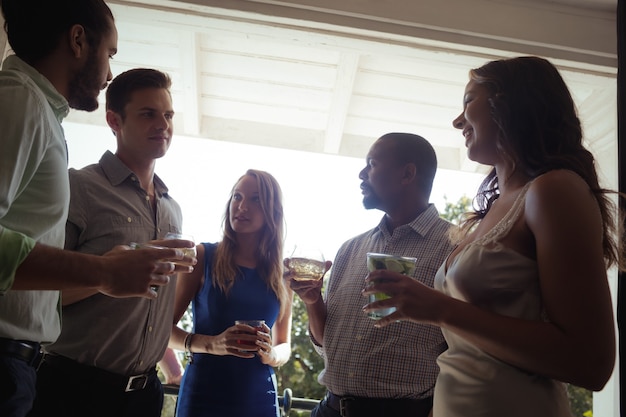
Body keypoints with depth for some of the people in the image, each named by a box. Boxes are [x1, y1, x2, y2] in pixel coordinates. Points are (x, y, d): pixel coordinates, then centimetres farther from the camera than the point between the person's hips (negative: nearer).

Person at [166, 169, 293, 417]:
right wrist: (212, 344, -20)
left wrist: (270, 354, -12)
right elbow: (164, 327, -4)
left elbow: (285, 347, 10)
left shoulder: (282, 275, 3)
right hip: (203, 396, -2)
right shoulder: (203, 256, -4)